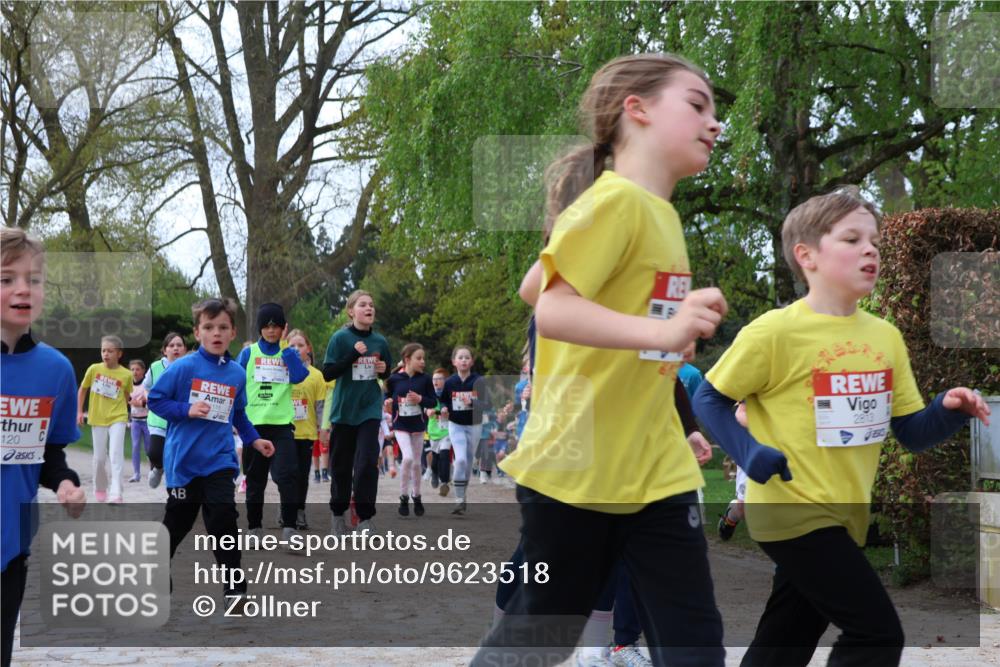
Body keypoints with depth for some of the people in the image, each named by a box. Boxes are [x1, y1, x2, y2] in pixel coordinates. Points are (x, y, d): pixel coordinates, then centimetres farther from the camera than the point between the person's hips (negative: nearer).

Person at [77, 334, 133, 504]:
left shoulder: (126, 375, -7)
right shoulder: (94, 369, -4)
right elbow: (82, 390, 8)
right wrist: (79, 411, 5)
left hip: (117, 419, -2)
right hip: (98, 419, 2)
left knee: (116, 454, -15)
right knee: (99, 457, 9)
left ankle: (116, 494, -18)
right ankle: (100, 490, 29)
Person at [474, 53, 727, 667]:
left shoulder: (661, 215, 11)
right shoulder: (614, 201, -14)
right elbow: (554, 309, -26)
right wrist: (664, 331, -37)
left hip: (656, 471, 8)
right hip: (575, 466, -8)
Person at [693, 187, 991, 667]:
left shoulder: (886, 337, 6)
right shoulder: (775, 331, -13)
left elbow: (911, 433, 9)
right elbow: (709, 399, -5)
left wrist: (949, 411, -11)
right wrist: (751, 455, -19)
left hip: (845, 517, 7)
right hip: (794, 512, -7)